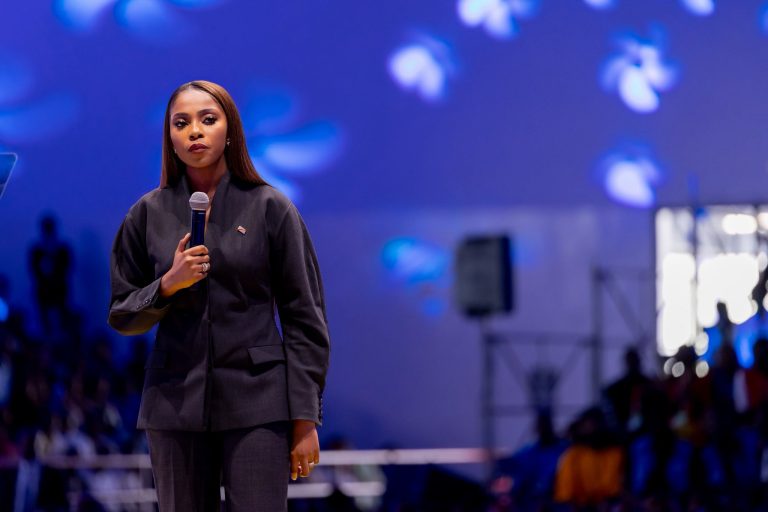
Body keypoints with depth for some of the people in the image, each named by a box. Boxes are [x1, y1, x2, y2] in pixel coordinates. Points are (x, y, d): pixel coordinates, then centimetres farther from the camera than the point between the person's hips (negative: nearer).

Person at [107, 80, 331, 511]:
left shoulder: (270, 208, 2)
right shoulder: (150, 214, 8)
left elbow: (304, 318, 2)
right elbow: (122, 317, 12)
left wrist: (306, 418, -3)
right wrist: (168, 285, -9)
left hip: (256, 405, -2)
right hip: (175, 404, 2)